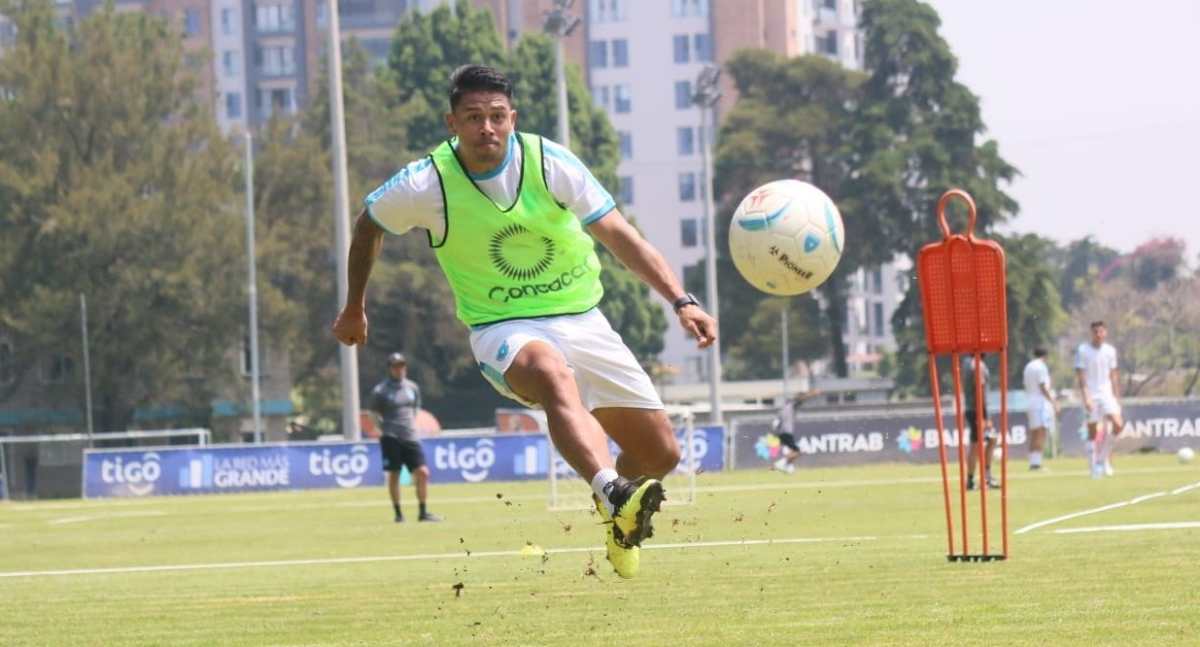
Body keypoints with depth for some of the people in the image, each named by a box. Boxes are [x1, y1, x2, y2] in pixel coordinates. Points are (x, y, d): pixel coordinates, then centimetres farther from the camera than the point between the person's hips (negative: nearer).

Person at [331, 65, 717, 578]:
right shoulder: (426, 185, -12)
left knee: (661, 454, 2)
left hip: (582, 320, 4)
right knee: (554, 376, -42)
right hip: (505, 331, -4)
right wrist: (354, 308, 21)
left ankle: (620, 523, 37)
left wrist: (681, 301, -19)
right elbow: (369, 226, 10)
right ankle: (613, 495, -66)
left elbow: (620, 237, -8)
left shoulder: (551, 163, -9)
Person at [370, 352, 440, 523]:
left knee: (422, 473, -3)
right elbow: (373, 413, 2)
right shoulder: (380, 390, -4)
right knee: (394, 475, -1)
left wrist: (412, 424, 13)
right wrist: (380, 429, -8)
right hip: (390, 437, -4)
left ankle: (423, 512, 6)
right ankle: (398, 513, 8)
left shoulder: (412, 387, 11)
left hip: (410, 437, 4)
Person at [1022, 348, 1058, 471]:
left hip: (1030, 402, 9)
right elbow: (1043, 387, -14)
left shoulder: (1028, 367, 15)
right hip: (1041, 402, -9)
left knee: (1034, 434, 11)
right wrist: (1053, 403, -12)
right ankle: (1036, 462, -18)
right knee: (1041, 433, -11)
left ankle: (1033, 462, 10)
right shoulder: (1041, 366, -9)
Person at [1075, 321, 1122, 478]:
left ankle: (1104, 457, 2)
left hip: (1107, 394, 3)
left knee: (1117, 424, -15)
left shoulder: (1110, 351, 8)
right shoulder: (1083, 351, -5)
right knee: (1093, 432, -1)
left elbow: (1113, 376, 14)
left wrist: (1116, 398, 11)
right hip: (1091, 395, -3)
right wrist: (1085, 398, -16)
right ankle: (1093, 467, 6)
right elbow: (1080, 376, -8)